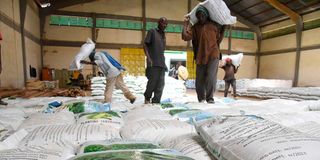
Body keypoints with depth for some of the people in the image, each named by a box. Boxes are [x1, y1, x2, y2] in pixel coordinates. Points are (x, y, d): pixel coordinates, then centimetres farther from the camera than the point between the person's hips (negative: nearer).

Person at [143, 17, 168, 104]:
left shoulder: (163, 35, 21)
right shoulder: (152, 31, 2)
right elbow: (145, 45, -4)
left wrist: (163, 62, 17)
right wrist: (148, 58, -15)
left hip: (162, 63, 6)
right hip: (153, 63, -6)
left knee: (160, 84, 1)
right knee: (152, 81, -6)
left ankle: (156, 102, 8)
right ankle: (147, 97, 17)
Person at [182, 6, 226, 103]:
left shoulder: (215, 25, 9)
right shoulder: (195, 27, 10)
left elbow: (218, 40, 13)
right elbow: (185, 37, -4)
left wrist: (224, 28, 6)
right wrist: (186, 24, 2)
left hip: (213, 55, -1)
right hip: (200, 57, 2)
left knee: (211, 77, -18)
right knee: (199, 80, 5)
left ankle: (210, 99, -3)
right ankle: (201, 100, 22)